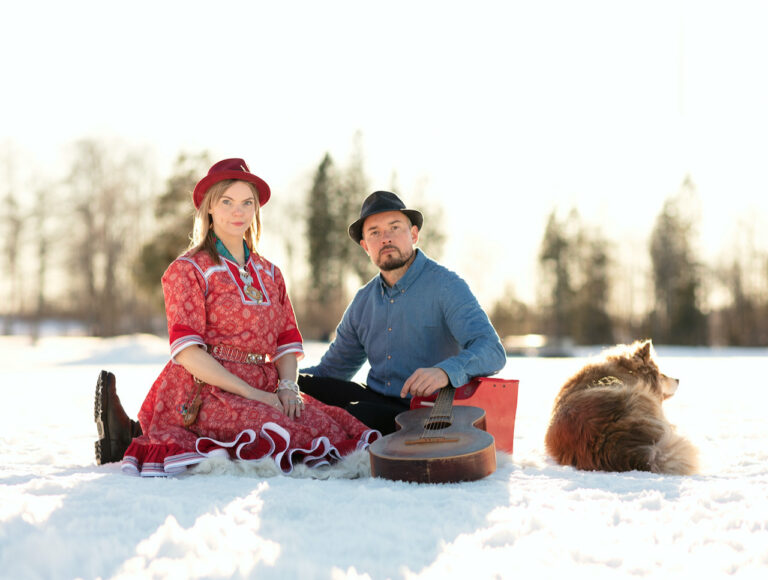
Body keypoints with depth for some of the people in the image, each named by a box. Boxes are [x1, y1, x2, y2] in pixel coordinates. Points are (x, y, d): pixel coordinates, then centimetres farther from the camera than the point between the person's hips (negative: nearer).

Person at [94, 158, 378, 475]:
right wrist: (250, 392, -17)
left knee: (335, 430, -19)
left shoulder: (270, 274, 21)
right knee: (289, 436, -30)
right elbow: (186, 351, -9)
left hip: (263, 388, 7)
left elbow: (287, 342, 15)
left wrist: (288, 386, -7)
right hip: (204, 390, -7)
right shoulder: (187, 270, 2)